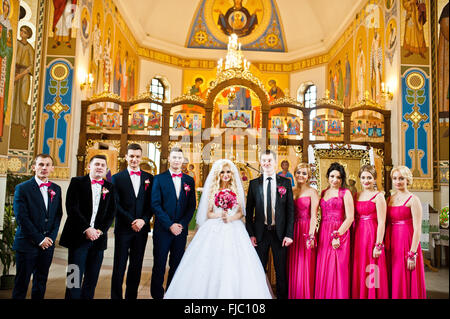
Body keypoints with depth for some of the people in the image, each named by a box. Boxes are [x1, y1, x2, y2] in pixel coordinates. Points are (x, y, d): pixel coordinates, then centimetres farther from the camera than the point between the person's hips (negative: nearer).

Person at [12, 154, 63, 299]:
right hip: (27, 244, -4)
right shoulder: (22, 188, -6)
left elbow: (58, 215, 9)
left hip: (47, 243, 4)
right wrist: (39, 239, -12)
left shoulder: (56, 189, 9)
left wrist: (51, 237, -3)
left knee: (41, 280, 13)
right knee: (22, 281, 6)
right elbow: (21, 217, -11)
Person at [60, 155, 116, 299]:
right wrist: (86, 229, -13)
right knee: (74, 277, 1)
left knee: (92, 279, 9)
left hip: (98, 238, 3)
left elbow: (111, 213, 7)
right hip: (78, 237, -3)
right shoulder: (77, 182, 2)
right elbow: (72, 208, -7)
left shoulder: (110, 187, 10)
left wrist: (100, 230, -7)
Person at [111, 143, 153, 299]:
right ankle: (116, 296, 16)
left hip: (142, 228, 2)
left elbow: (152, 203, 5)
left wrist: (143, 220, -11)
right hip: (123, 228, -2)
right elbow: (115, 205, -5)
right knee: (119, 266, 4)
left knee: (136, 266, 10)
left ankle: (131, 296, 21)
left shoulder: (149, 178, 8)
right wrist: (131, 222, -13)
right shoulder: (117, 178, 2)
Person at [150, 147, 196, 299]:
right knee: (159, 265, 5)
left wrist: (182, 224, -7)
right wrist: (170, 225, -13)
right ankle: (156, 294, 21)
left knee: (176, 265, 10)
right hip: (162, 229, -2)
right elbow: (155, 205, -7)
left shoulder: (189, 180, 8)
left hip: (181, 230, 3)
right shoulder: (159, 178, -1)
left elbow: (192, 206, 6)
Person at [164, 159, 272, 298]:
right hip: (214, 230, -1)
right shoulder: (212, 190, 6)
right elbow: (208, 213, 4)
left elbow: (241, 212, 8)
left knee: (234, 265, -5)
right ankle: (209, 293, 9)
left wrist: (231, 218, -11)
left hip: (234, 230, 1)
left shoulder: (237, 189, 9)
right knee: (212, 265, -4)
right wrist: (220, 215, -14)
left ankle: (233, 293, 8)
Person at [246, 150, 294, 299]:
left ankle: (282, 296, 27)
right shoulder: (254, 183, 4)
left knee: (281, 270, 10)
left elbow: (290, 210, 0)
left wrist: (289, 234, -7)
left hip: (280, 233, 0)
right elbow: (249, 211, 4)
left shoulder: (285, 182, 2)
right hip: (260, 233, 1)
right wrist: (250, 234, -3)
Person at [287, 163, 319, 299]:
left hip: (306, 230, -4)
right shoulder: (291, 191, 11)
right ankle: (293, 294, 22)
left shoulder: (312, 192, -3)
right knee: (293, 267, 10)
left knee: (305, 267, 0)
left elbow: (314, 216, -10)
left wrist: (311, 235, -19)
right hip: (293, 231, 4)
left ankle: (306, 295, 14)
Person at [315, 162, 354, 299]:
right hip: (323, 234, 5)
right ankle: (323, 295, 19)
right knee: (323, 270, 7)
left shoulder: (345, 193, -2)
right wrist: (315, 235, 4)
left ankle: (338, 296, 12)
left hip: (339, 233, -5)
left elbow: (350, 218, -9)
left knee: (337, 271, -2)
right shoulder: (323, 193, 13)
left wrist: (337, 235, -15)